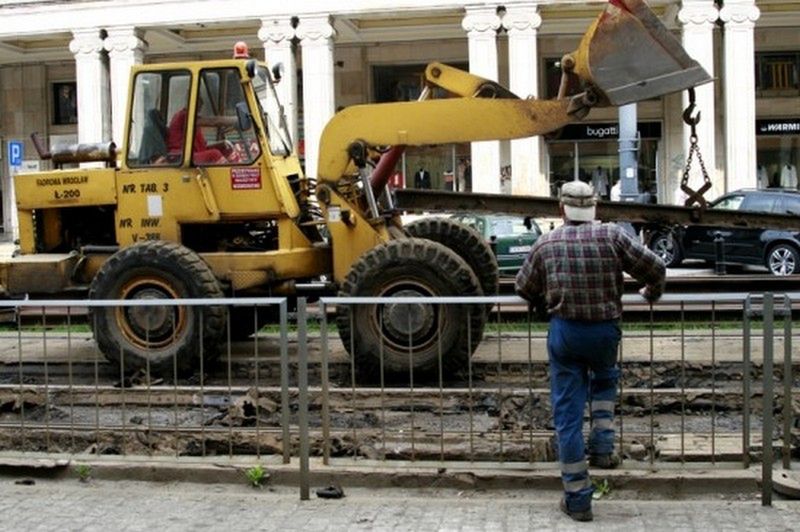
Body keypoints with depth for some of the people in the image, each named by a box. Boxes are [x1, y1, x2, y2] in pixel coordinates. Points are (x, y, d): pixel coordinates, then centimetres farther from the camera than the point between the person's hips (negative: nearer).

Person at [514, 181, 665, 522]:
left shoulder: (546, 244, 2)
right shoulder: (612, 236, -3)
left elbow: (524, 287, 12)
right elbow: (654, 267, -4)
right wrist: (652, 292, 18)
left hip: (564, 331, 0)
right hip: (605, 330, 0)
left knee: (567, 414, 6)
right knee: (604, 380, 34)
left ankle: (577, 499, 9)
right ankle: (602, 446, 21)